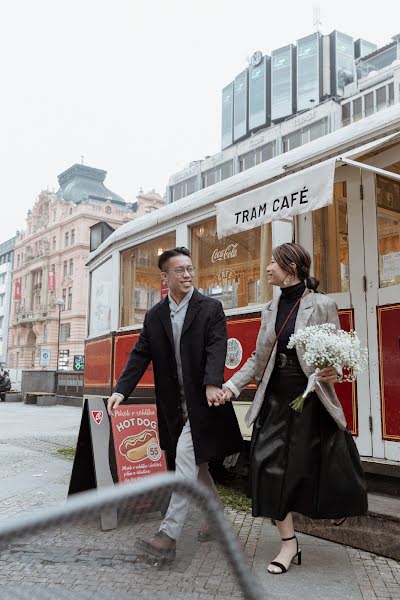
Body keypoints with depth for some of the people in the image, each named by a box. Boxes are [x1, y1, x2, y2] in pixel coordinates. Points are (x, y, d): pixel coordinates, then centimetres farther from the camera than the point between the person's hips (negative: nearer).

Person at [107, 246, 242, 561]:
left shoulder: (211, 308, -4)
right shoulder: (154, 316, 8)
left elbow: (216, 348, -16)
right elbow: (140, 356, 4)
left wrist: (212, 383, -31)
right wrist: (122, 390, -8)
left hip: (201, 402, -5)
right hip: (174, 405, 5)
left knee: (185, 458, -11)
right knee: (197, 464, 17)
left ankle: (169, 535, -6)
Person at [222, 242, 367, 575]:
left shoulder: (322, 305, -9)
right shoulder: (271, 309, 6)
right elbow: (259, 358, 10)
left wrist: (334, 371, -27)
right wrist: (231, 386, 3)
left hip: (311, 398, -4)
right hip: (276, 398, 5)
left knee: (321, 463, 10)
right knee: (272, 466, 0)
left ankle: (339, 502, 47)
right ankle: (289, 543, 15)